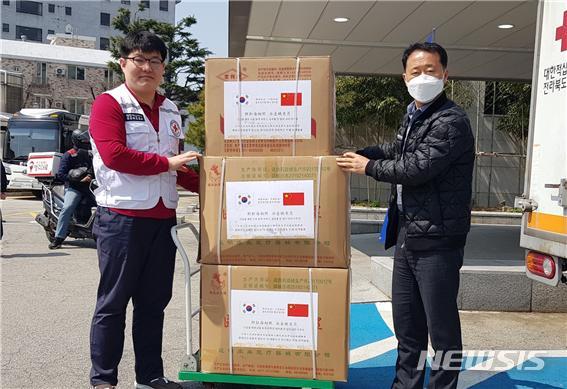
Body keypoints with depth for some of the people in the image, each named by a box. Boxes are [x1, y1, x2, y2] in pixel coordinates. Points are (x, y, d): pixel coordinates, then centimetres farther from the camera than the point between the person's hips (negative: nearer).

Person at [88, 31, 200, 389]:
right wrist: (167, 162, -14)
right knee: (114, 302, 4)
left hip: (163, 219, 6)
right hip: (122, 218, -6)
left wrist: (206, 182, 13)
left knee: (154, 302, 13)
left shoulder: (171, 111, 17)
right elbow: (114, 154, -18)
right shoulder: (109, 104, -3)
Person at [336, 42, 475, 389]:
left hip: (437, 240, -9)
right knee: (406, 320, 18)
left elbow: (417, 167, -22)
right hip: (407, 236, 9)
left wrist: (368, 167, -8)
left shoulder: (452, 121, -13)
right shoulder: (413, 117, 15)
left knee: (441, 325, 3)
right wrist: (358, 154, 18)